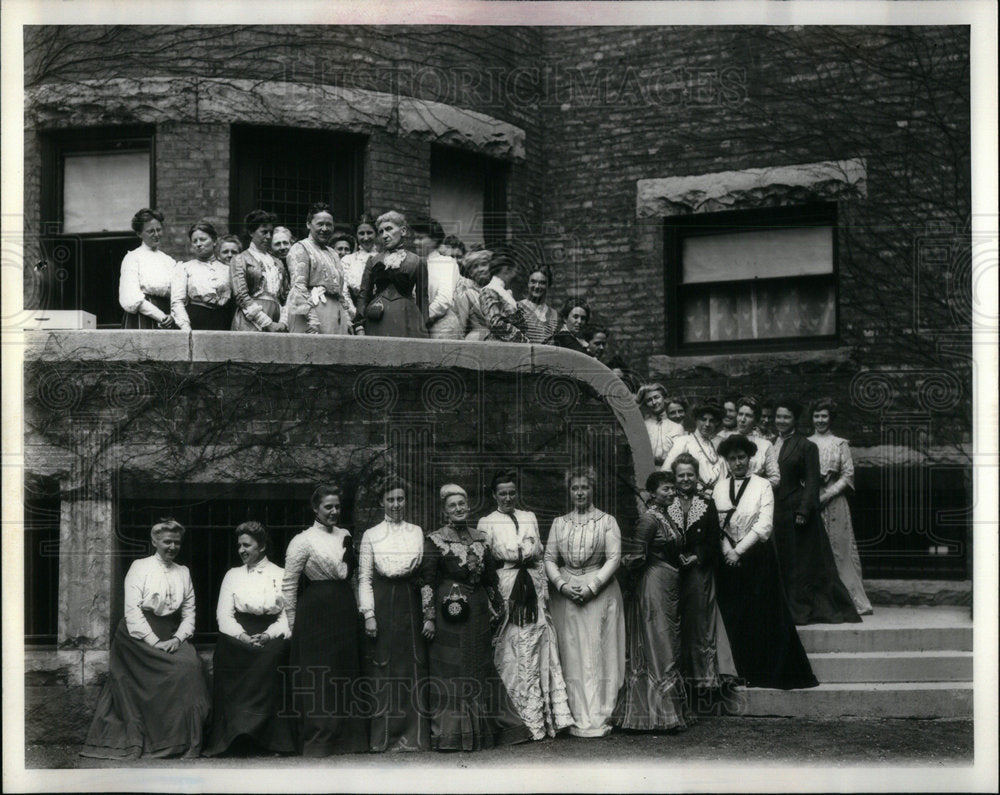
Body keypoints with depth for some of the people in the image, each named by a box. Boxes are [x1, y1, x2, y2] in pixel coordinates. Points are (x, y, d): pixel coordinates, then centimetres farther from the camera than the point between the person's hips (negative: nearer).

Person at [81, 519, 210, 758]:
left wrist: (178, 638, -8)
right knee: (181, 667, -26)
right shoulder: (140, 568, 1)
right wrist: (155, 642, -17)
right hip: (140, 634, -4)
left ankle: (187, 740, -18)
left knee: (192, 663, -23)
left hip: (173, 635, 4)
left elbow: (189, 612, 11)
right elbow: (132, 611, -8)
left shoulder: (183, 572, 15)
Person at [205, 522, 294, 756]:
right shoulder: (233, 575, 19)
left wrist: (268, 635, -17)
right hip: (239, 634, 2)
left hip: (271, 637, -2)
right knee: (226, 653, -31)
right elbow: (224, 615, 7)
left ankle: (270, 736, -32)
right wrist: (242, 636, -13)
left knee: (271, 655, -35)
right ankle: (230, 736, -30)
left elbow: (287, 616, 2)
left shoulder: (281, 575, 12)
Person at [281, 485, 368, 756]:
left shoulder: (345, 536, 12)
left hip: (345, 612, 6)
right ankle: (316, 740, 0)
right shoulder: (303, 541, -5)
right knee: (317, 677, -5)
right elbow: (288, 585, -5)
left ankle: (346, 738, 15)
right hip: (316, 614, -6)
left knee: (346, 673, 8)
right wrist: (293, 624, -6)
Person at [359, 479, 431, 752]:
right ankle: (383, 737, 2)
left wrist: (429, 615, 2)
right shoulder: (371, 535, 6)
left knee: (414, 668, -1)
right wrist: (368, 614, -6)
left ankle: (413, 735, 4)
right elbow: (364, 577, 3)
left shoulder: (417, 533, 9)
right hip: (382, 604, -1)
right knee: (382, 670, -2)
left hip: (410, 605, 1)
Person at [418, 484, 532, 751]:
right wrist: (429, 616, -11)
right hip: (449, 611, -5)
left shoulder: (479, 538, 12)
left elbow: (490, 577, 16)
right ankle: (449, 734, -1)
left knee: (479, 666, 9)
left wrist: (496, 606, 12)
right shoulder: (436, 540, -4)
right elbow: (427, 580, -7)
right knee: (449, 669, -4)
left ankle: (481, 730, 17)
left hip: (478, 611, 5)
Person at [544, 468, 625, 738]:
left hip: (599, 592, -2)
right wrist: (562, 585, -9)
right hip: (566, 594, 3)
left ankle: (598, 718, -2)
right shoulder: (559, 523, 12)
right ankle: (577, 718, 3)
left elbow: (614, 558, -4)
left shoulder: (607, 521, 4)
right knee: (571, 655, 0)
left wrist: (592, 586, -14)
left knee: (598, 654, -4)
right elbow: (549, 559, 8)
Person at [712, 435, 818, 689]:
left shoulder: (762, 486, -1)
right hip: (729, 558, 3)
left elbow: (764, 526, -9)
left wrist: (739, 551, -13)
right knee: (734, 617, 3)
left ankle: (769, 673, 6)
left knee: (765, 614, -2)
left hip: (757, 556, -3)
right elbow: (714, 525, 3)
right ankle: (746, 673, 12)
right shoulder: (719, 488, 8)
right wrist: (727, 551, -10)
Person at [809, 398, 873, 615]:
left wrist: (827, 494, -10)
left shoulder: (840, 444, 5)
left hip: (834, 502, -2)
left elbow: (848, 476, 0)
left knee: (840, 549, -3)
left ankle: (852, 600, 0)